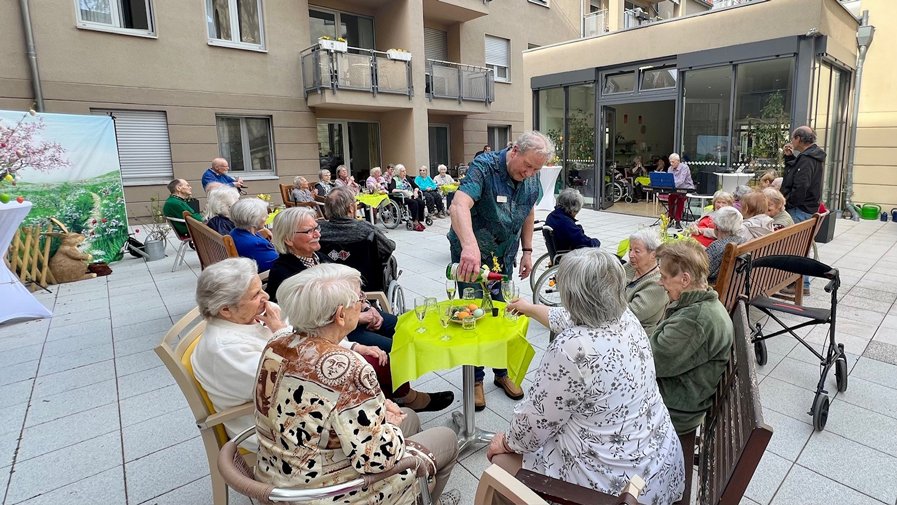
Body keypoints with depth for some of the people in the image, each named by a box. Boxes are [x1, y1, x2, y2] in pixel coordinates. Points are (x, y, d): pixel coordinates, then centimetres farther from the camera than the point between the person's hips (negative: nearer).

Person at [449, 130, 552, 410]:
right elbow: (459, 206, -43)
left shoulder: (532, 179, -4)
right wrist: (470, 246, -58)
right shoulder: (484, 167, -26)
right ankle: (475, 378, 22)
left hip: (503, 257, 6)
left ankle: (501, 372, 33)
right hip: (470, 255, -5)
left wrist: (527, 251, 8)